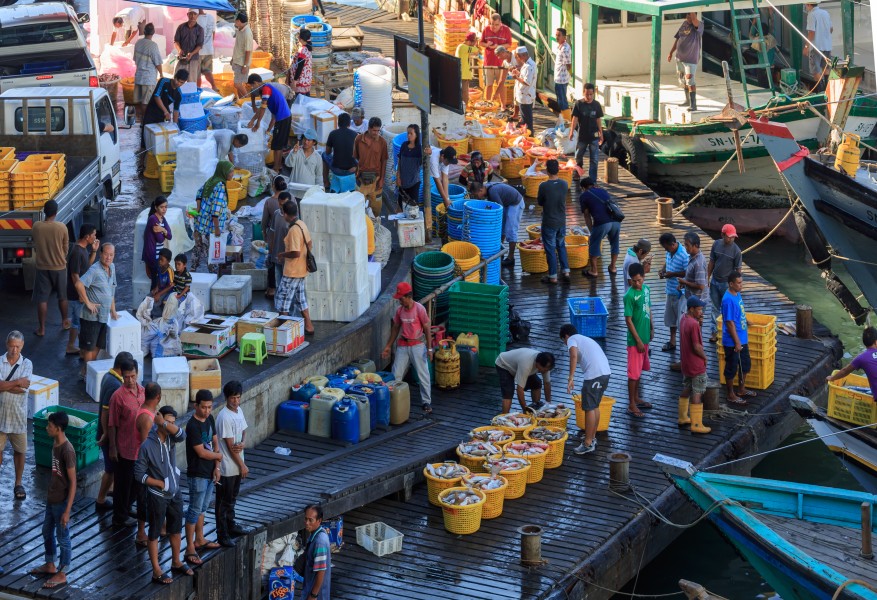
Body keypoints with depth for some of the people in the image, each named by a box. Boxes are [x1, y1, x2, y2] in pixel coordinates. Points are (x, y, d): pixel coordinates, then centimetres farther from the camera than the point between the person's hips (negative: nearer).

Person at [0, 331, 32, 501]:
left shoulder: (27, 364, -4)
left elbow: (25, 383, -19)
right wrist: (17, 382, -19)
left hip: (19, 414, 1)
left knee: (20, 450, 10)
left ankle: (18, 484, 24)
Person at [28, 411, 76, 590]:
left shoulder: (67, 450, -27)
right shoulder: (55, 443, 0)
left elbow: (73, 483, -23)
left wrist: (67, 511, -22)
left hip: (61, 502, -9)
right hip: (51, 499, 9)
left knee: (62, 538, 7)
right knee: (47, 532, 23)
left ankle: (61, 574, 22)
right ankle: (50, 565, 42)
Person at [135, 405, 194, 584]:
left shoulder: (171, 438, -4)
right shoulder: (147, 446, -19)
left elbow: (182, 435, -28)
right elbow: (139, 474, -15)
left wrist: (165, 423, -37)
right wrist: (161, 484, -17)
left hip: (175, 493, 6)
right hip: (157, 496, -6)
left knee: (175, 529, 20)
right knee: (155, 533, 6)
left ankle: (176, 562, 37)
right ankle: (156, 571, 14)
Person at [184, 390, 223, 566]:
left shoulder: (210, 419, 3)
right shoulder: (193, 426, -23)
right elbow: (202, 452, -22)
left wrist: (217, 467, -1)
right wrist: (219, 456, -5)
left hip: (209, 473, 8)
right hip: (197, 475, -8)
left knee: (203, 508, 20)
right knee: (195, 511, -3)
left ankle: (200, 540, 34)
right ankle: (190, 549, 2)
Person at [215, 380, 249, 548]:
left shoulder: (238, 410, 4)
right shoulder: (225, 417, -22)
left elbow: (244, 431, 13)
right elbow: (230, 445, -20)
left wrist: (242, 443, -11)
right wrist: (243, 466, -14)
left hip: (237, 465, 9)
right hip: (226, 467, -9)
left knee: (232, 498, 22)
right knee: (223, 501, 1)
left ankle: (230, 525, 37)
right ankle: (222, 535, 7)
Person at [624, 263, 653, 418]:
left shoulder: (646, 289, 3)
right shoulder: (629, 296, -20)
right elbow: (628, 320, -18)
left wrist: (652, 328, 16)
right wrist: (638, 340, -18)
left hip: (645, 337, 8)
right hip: (635, 340, -8)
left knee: (639, 370, 19)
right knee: (633, 372, -1)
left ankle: (636, 398, 33)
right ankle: (631, 405, 7)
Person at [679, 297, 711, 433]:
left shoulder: (684, 318, 2)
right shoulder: (693, 324, -26)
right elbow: (697, 347, -25)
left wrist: (699, 322, -2)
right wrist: (705, 357, -7)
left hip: (686, 364, 9)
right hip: (696, 366, -9)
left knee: (686, 389, 21)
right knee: (697, 394, -2)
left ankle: (683, 418, 33)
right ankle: (696, 425, 2)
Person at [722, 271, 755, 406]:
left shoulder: (737, 295, 4)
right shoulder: (728, 300, -25)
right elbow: (730, 323, -23)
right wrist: (737, 342, -20)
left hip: (743, 338, 9)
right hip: (732, 342, -9)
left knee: (745, 365, 21)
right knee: (731, 368, 6)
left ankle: (741, 389, 37)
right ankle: (731, 395, 19)